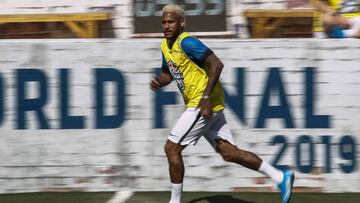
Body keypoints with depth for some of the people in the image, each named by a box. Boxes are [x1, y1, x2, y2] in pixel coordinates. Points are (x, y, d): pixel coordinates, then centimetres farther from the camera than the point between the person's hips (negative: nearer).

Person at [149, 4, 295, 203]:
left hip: (203, 105, -9)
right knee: (228, 152, 7)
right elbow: (168, 73, 27)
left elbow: (216, 64, -22)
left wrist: (206, 97, -26)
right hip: (201, 106, 9)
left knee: (172, 148, -7)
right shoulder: (165, 45, 12)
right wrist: (158, 82, 3)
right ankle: (280, 177, 8)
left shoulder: (186, 42, -16)